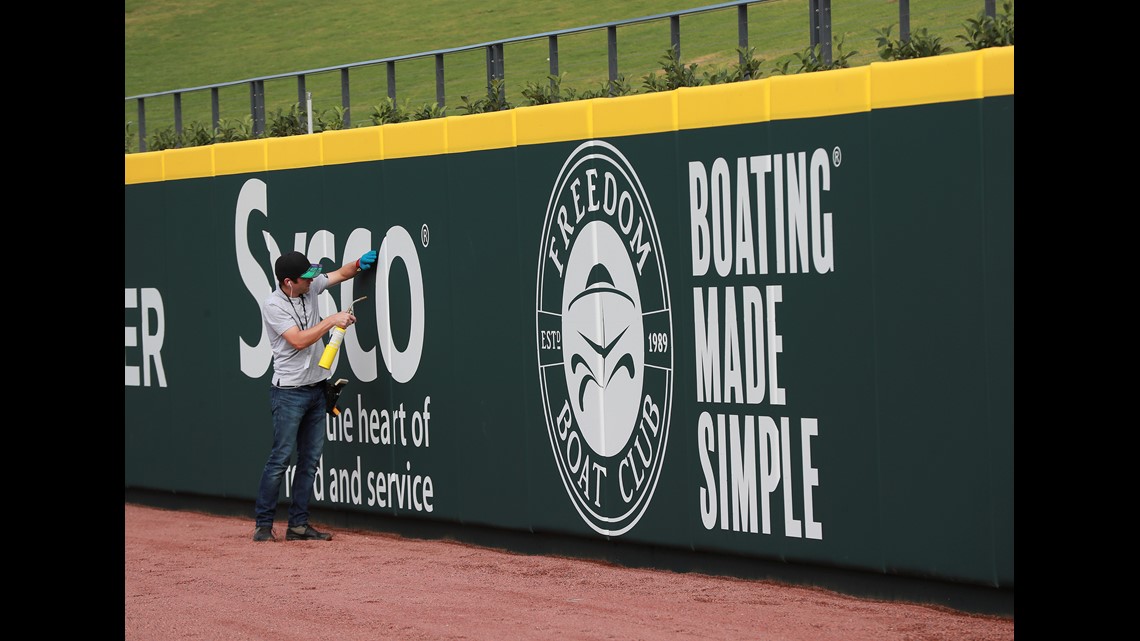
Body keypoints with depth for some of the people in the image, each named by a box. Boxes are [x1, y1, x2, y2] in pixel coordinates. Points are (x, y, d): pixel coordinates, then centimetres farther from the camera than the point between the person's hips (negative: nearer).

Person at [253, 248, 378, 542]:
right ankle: (263, 525, -3)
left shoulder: (310, 287, 5)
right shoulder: (273, 306, -15)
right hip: (289, 392, -7)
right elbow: (299, 341, -22)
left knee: (310, 459, 6)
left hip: (316, 390, 7)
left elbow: (341, 274, 20)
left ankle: (298, 525, 10)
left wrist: (359, 263, 0)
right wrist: (332, 321, -20)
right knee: (281, 457, -8)